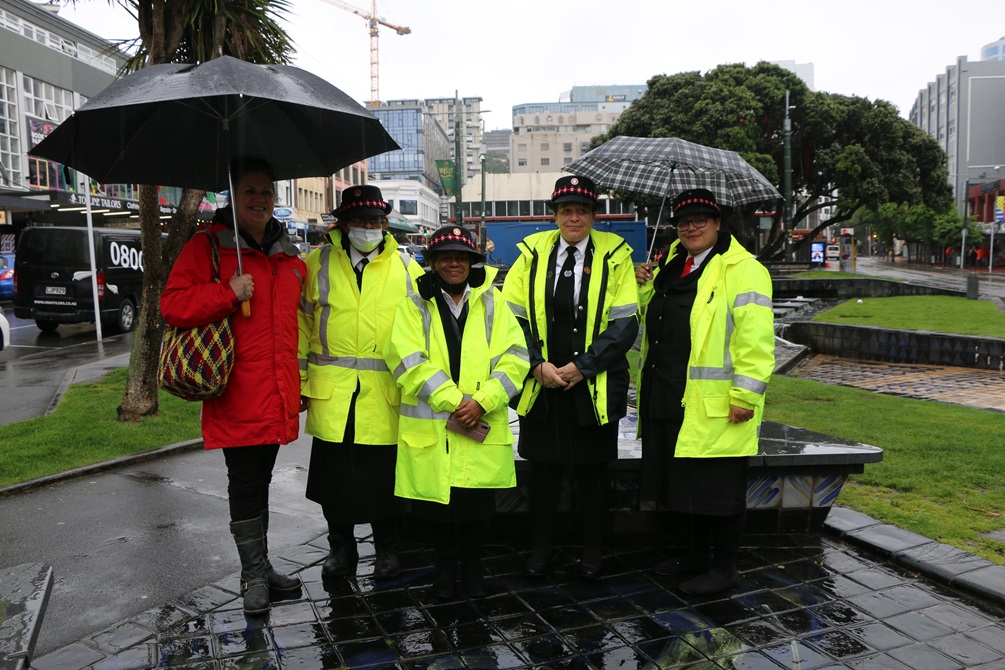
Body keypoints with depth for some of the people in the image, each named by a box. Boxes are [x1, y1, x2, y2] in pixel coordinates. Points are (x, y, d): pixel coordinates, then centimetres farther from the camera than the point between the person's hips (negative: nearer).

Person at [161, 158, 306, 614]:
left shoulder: (288, 255, 14)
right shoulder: (207, 246, -3)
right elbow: (172, 304, -9)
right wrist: (228, 293, -19)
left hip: (276, 396, 6)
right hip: (236, 396, -5)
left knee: (261, 481, 17)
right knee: (246, 483, 2)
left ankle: (261, 565, 30)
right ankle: (253, 573, 17)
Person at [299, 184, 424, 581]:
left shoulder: (405, 266, 5)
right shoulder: (318, 264, 5)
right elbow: (300, 324, 6)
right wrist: (299, 383, 2)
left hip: (386, 393, 0)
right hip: (331, 392, 1)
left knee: (383, 475, 8)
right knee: (334, 473, 11)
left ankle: (386, 549, 28)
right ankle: (341, 549, 30)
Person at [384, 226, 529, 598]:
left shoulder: (491, 301, 9)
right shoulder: (415, 306, 6)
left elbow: (514, 357, 0)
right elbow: (408, 359, -8)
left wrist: (482, 401, -13)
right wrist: (453, 401, -16)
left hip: (483, 427, 1)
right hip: (430, 426, 0)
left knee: (478, 501, 8)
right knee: (436, 499, 7)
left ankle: (472, 561, 32)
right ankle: (445, 561, 31)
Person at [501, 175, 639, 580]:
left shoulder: (614, 256, -1)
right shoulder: (532, 253, 3)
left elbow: (624, 325, -7)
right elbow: (514, 316, 2)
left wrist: (582, 367, -14)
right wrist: (538, 365, -10)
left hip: (595, 386, -1)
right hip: (541, 384, 1)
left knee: (592, 470, 9)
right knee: (543, 467, 9)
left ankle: (592, 551, 26)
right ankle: (541, 548, 26)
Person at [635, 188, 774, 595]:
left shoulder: (741, 270, -9)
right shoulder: (672, 266, 16)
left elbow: (755, 340, -15)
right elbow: (655, 321, 27)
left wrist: (745, 395, -19)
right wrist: (645, 288, 8)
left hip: (714, 404, -8)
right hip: (667, 398, 8)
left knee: (717, 486, 3)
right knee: (678, 482, 16)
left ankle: (723, 568, 19)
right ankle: (694, 556, 33)